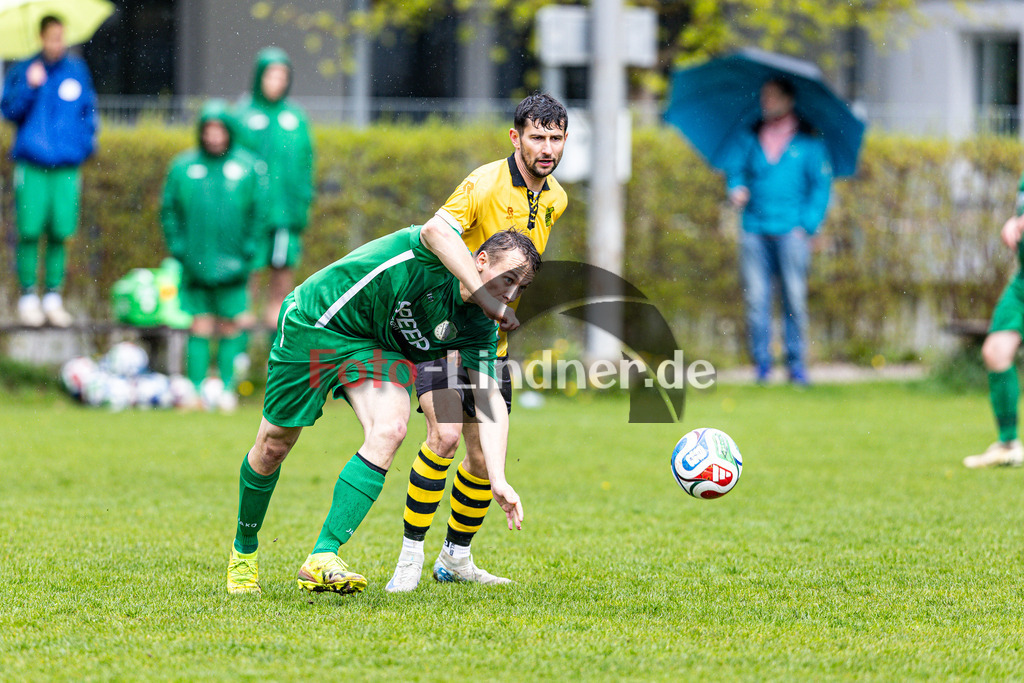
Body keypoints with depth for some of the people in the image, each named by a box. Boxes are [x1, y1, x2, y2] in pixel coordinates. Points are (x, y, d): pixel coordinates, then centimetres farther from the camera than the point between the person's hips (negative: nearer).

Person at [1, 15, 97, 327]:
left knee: (59, 234, 0)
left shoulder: (77, 70, 10)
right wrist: (30, 87, -14)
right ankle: (28, 298, 2)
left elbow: (88, 111, 18)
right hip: (31, 165, -2)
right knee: (29, 232, -6)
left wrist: (86, 143, 9)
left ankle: (53, 298, 8)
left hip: (66, 166, 2)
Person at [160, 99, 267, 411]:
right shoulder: (183, 167, 4)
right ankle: (196, 388, 5)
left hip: (232, 265, 0)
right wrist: (179, 249, 0)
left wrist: (247, 250, -2)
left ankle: (227, 387, 7)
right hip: (195, 264, 0)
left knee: (231, 327, 2)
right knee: (199, 327, 2)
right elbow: (169, 210, 9)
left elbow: (259, 210, 6)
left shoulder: (249, 167, 3)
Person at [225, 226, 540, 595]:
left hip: (376, 349, 5)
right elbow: (436, 233, -51)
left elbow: (490, 400, -13)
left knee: (389, 430, -22)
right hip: (312, 323, -5)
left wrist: (497, 478, -26)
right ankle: (244, 550, 31)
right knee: (273, 447, 3)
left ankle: (323, 558, -20)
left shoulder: (478, 328, -9)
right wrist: (486, 300, -52)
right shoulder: (439, 257, -25)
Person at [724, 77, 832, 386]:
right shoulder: (751, 138, 14)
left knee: (795, 299, -3)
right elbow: (735, 167, 17)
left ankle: (797, 364, 4)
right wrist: (736, 190, -5)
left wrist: (808, 224, -4)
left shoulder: (808, 141, 6)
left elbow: (821, 184, 5)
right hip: (755, 231, 2)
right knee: (756, 299, -2)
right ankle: (762, 363, 5)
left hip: (791, 232, -2)